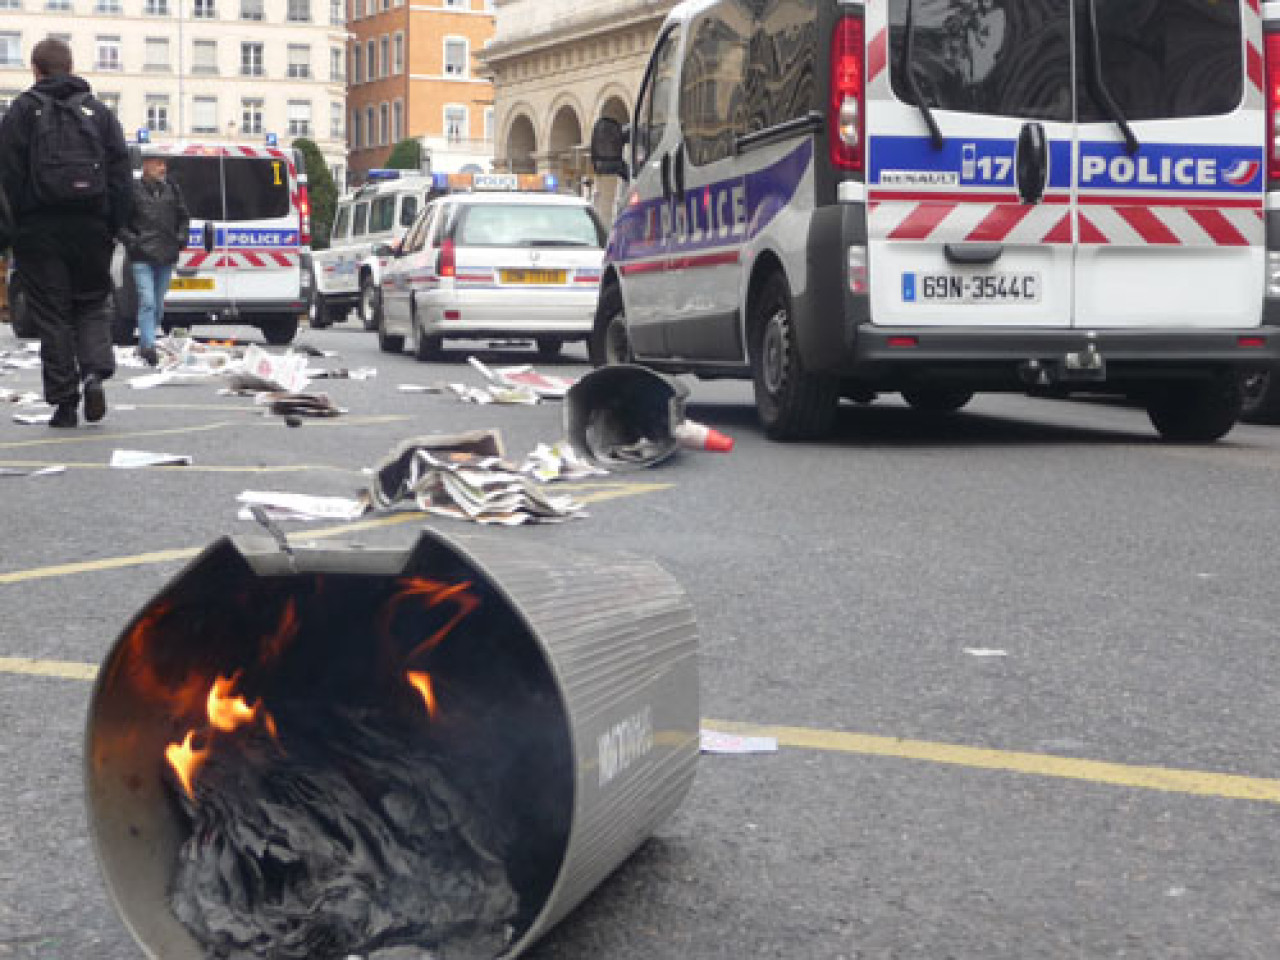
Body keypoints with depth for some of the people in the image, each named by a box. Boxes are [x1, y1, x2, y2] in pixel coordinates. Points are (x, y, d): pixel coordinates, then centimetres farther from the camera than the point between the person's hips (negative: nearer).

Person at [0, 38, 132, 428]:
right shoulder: (98, 111, 9)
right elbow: (121, 175, 5)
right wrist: (114, 226, 6)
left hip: (41, 229, -2)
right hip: (91, 228, 2)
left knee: (51, 314, 2)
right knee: (93, 305, 14)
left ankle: (64, 402, 1)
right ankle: (95, 373, -10)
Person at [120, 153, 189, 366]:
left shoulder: (171, 189, 10)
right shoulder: (133, 189, -5)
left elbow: (184, 218, 21)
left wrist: (180, 239, 7)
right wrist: (132, 241, -10)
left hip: (166, 256, 5)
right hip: (142, 257, -5)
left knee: (159, 305, 11)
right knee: (147, 302, -14)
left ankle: (144, 345, 24)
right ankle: (148, 347, -16)